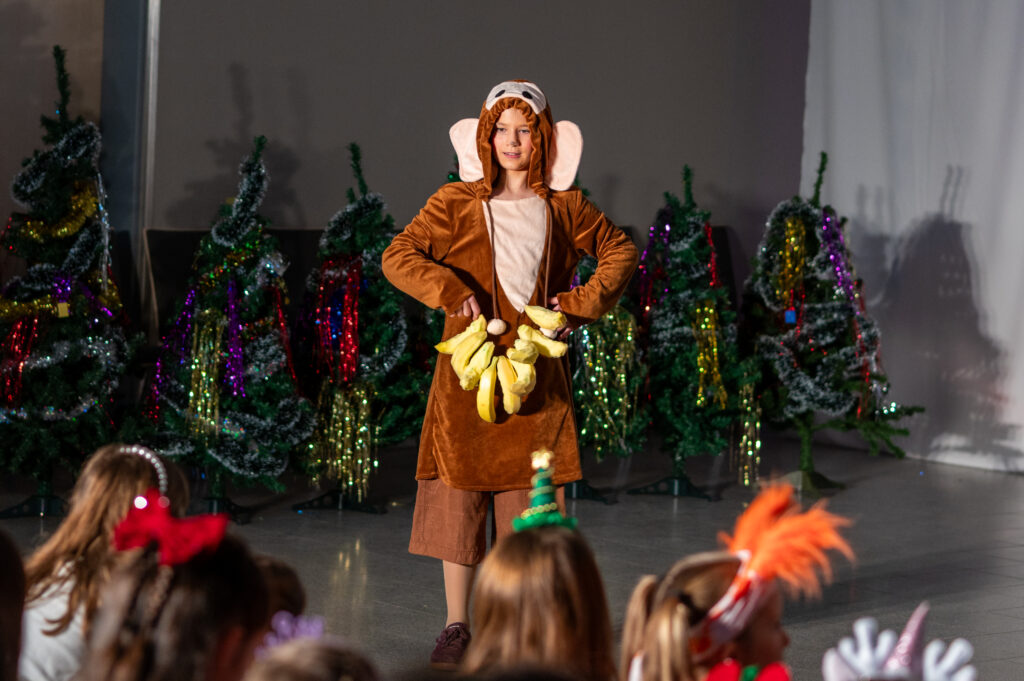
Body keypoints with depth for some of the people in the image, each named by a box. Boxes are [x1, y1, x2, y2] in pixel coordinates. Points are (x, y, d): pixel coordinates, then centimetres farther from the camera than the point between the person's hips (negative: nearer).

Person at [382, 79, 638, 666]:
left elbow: (621, 252, 18)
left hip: (538, 372, 1)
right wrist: (450, 291, -15)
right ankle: (457, 627, 8)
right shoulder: (457, 204, 3)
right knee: (459, 498, -2)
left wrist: (582, 305, 6)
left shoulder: (563, 207, 8)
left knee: (531, 502, 1)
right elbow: (398, 256, -2)